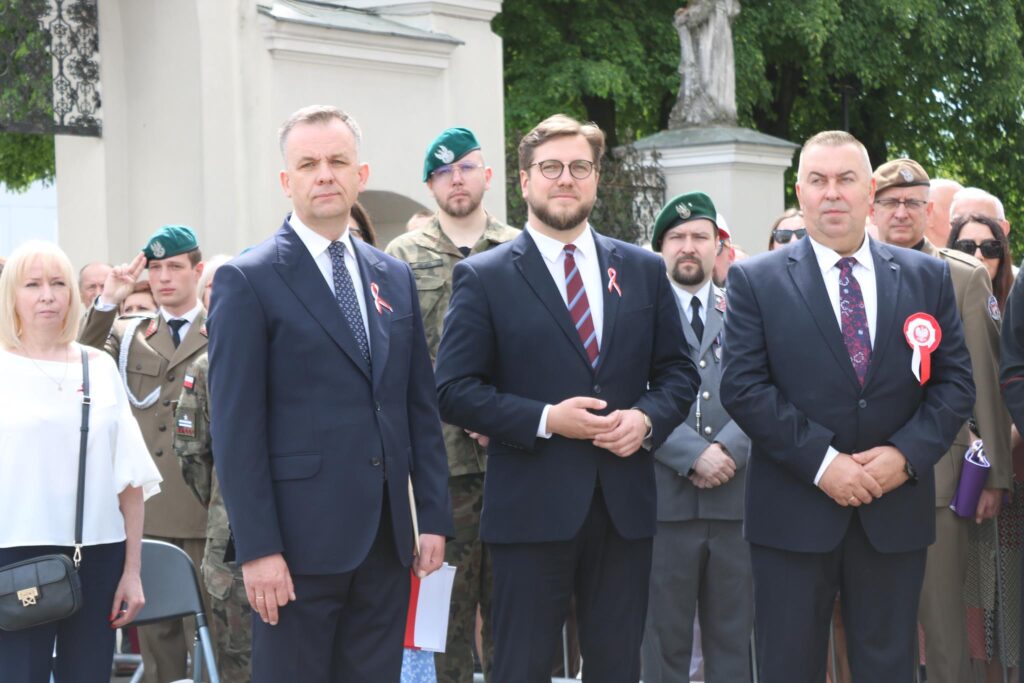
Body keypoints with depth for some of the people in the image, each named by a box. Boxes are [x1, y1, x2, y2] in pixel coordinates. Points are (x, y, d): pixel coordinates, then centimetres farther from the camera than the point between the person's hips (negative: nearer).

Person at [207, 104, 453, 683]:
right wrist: (257, 548, -14)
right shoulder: (247, 281, -4)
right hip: (300, 541, -5)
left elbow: (421, 408, 15)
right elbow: (236, 428, -9)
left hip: (386, 540, 5)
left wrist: (435, 517, 7)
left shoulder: (395, 278, 14)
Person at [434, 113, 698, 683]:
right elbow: (455, 390, -5)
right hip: (531, 507, -3)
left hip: (626, 506, 4)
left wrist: (648, 419, -8)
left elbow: (679, 372, 13)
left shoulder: (644, 270, 11)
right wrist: (546, 420, -15)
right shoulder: (483, 277, 0)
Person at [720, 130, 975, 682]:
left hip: (896, 511, 2)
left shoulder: (927, 277, 9)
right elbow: (742, 387, -7)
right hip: (793, 512, -2)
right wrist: (822, 461, -15)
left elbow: (955, 381, 5)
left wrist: (908, 454, -11)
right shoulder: (756, 281, 1)